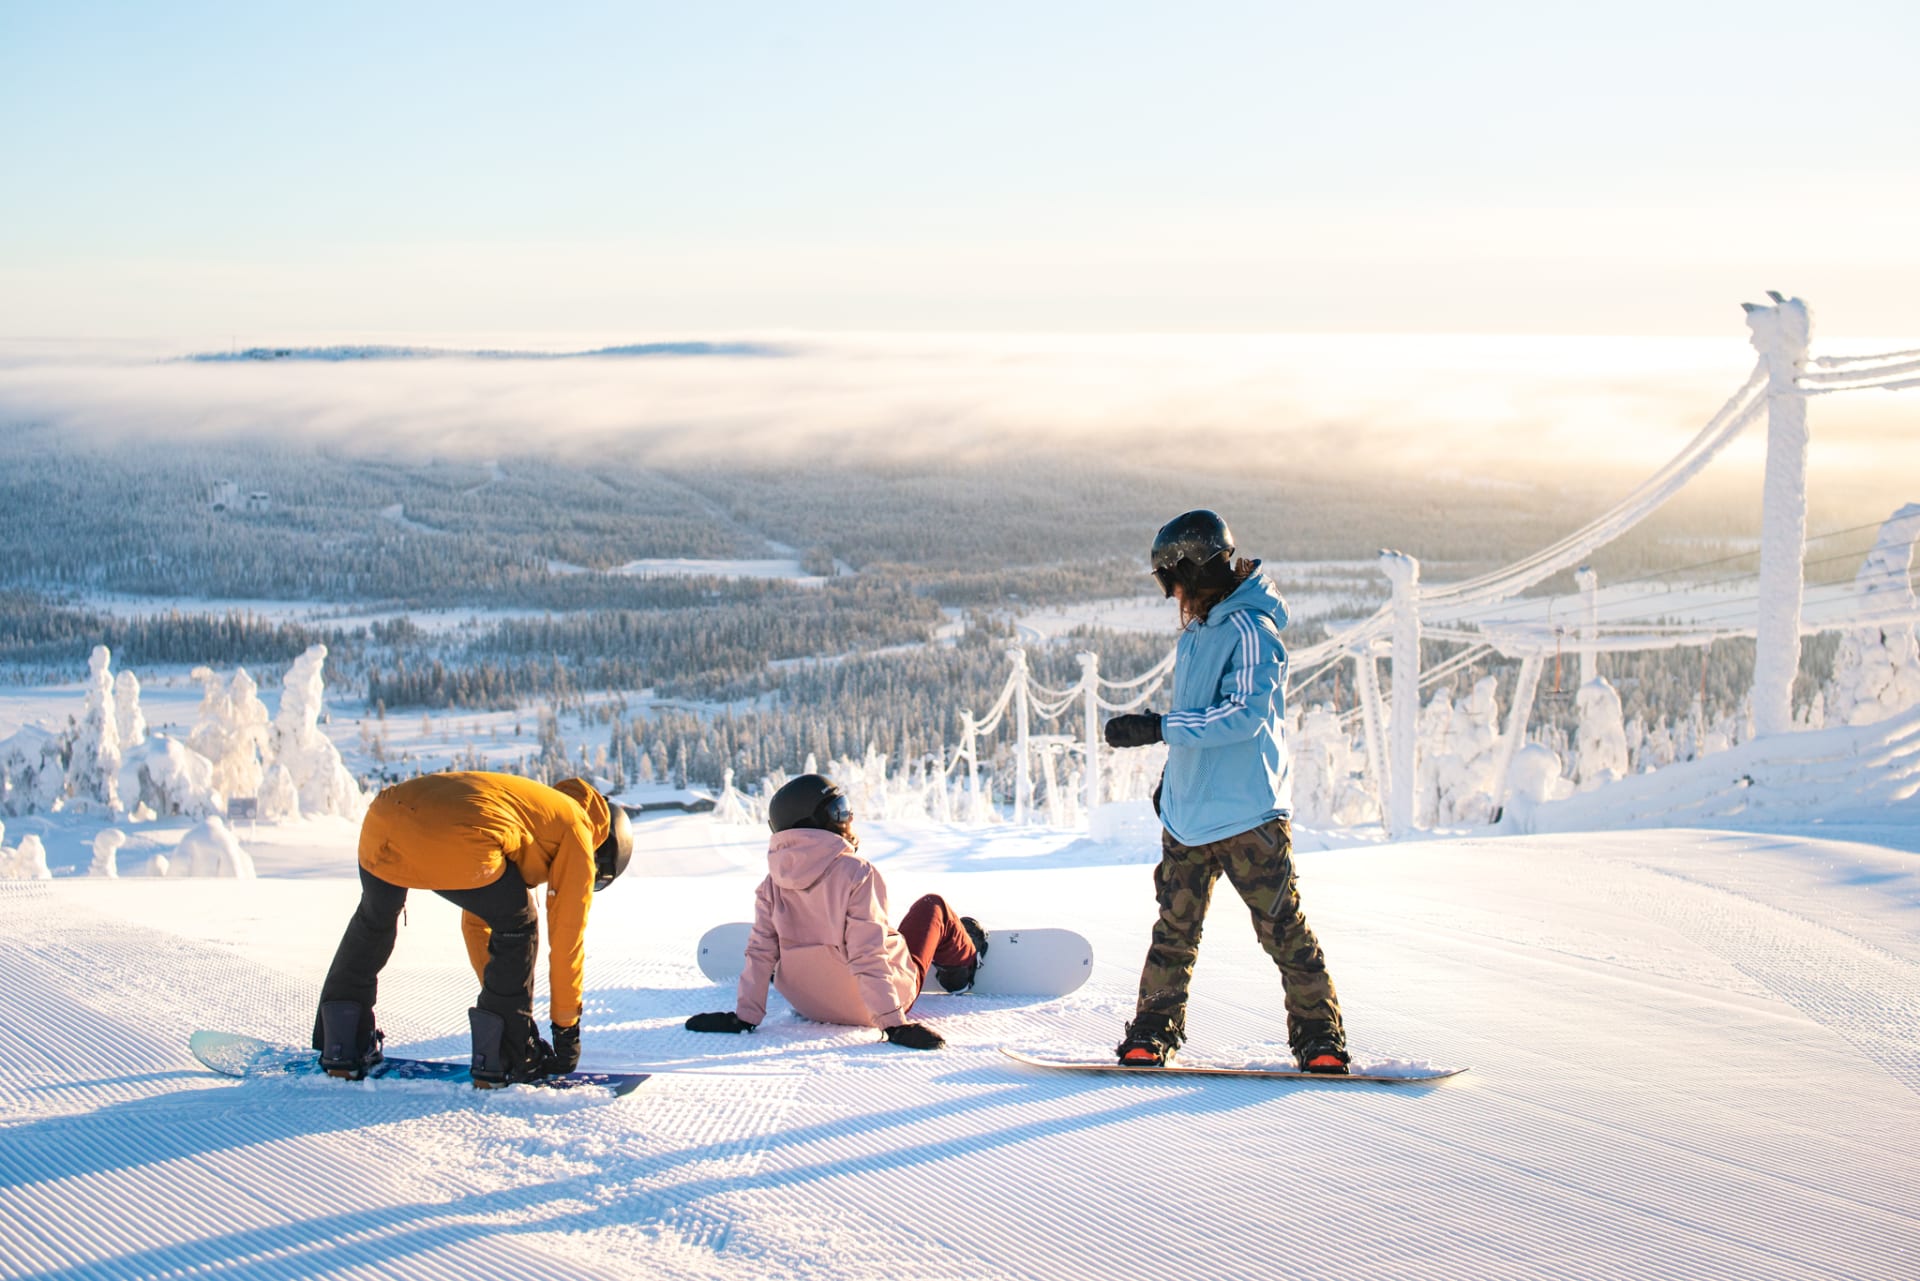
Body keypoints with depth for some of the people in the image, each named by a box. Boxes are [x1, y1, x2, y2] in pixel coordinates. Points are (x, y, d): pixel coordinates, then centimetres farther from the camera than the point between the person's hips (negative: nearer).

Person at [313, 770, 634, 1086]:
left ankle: (339, 1047, 32)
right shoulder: (577, 832, 21)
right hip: (454, 842, -7)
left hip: (381, 819, 7)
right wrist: (567, 1026, 27)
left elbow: (475, 921, 46)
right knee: (517, 928, 18)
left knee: (373, 921, 34)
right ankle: (501, 1060, 17)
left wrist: (497, 994, 50)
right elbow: (567, 937, 19)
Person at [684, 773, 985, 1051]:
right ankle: (963, 964, 45)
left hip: (808, 1006, 5)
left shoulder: (774, 883, -10)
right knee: (933, 906, 19)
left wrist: (745, 1015, -5)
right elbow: (868, 957, -29)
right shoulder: (856, 873, -26)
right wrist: (894, 1024, -28)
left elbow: (760, 953, -10)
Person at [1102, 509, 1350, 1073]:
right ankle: (1154, 1030, 13)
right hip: (1187, 812, 8)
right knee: (1175, 927, 7)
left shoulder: (1250, 630, -13)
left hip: (1247, 814, -8)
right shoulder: (1195, 632, 16)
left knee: (1282, 927, -4)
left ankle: (1319, 1035, 4)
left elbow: (1246, 714, -23)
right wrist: (1172, 777, 26)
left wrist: (1158, 728, -26)